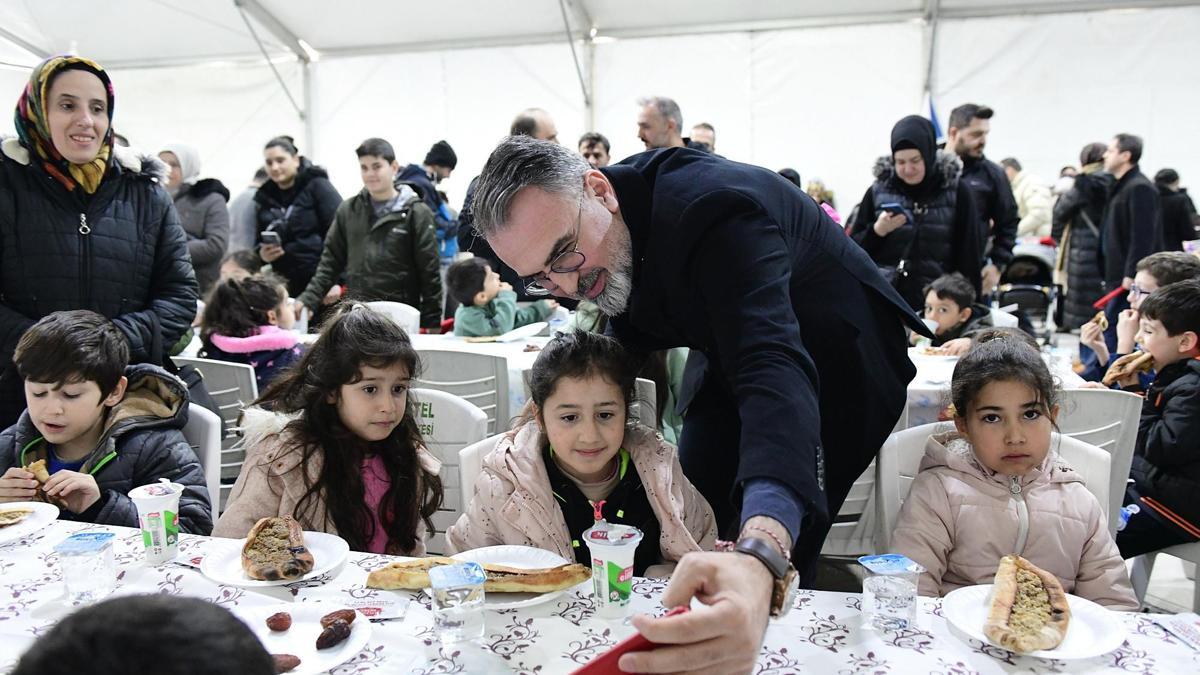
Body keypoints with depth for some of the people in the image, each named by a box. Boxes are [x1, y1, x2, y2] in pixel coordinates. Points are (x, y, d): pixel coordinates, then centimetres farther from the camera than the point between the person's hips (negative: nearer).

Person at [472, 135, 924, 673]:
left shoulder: (711, 207, -39)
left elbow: (774, 370, -54)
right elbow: (635, 332, 7)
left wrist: (761, 556, -69)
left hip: (835, 363, -7)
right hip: (731, 354, 7)